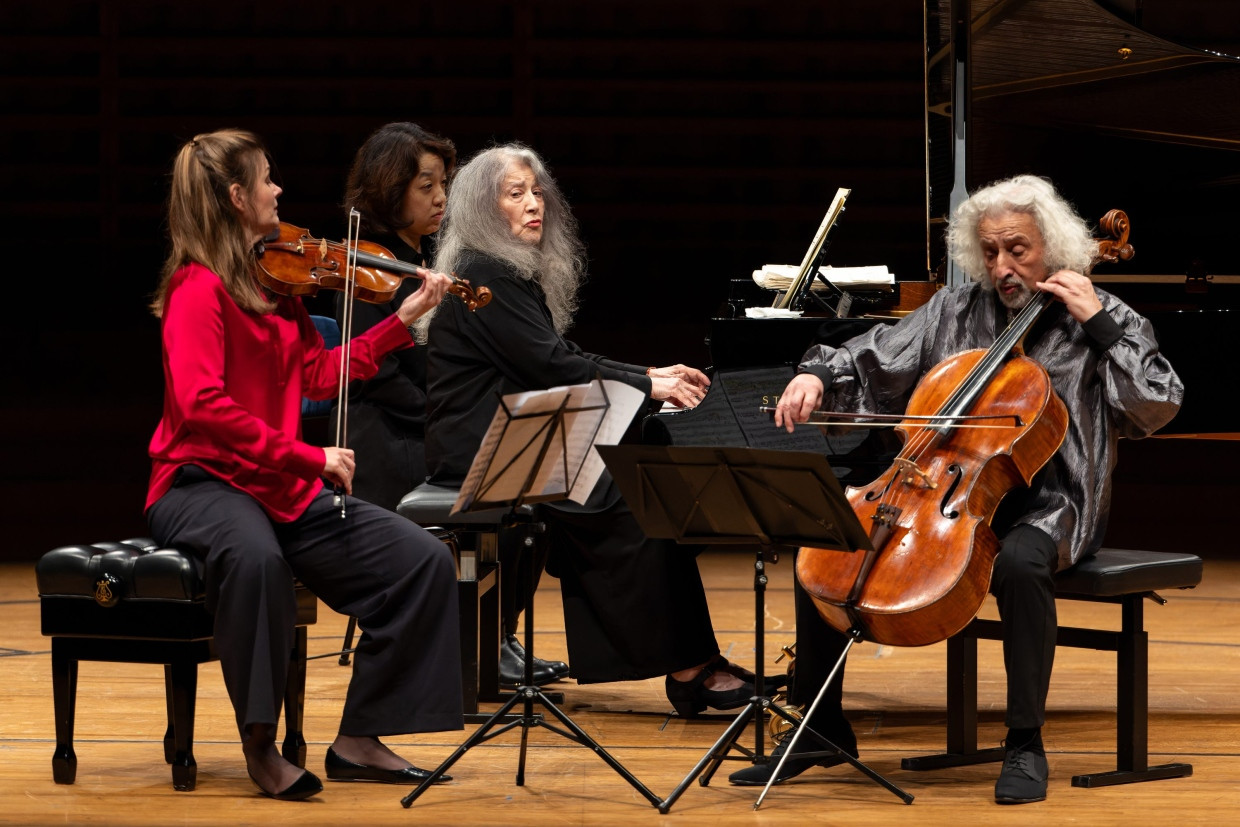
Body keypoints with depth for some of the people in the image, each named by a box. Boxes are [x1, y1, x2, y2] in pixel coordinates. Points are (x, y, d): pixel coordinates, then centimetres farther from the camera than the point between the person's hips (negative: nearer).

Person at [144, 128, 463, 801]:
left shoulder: (273, 280, 11)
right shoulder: (199, 288, -13)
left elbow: (318, 375, 15)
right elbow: (201, 404, -24)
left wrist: (403, 321, 13)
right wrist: (307, 456, -24)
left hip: (283, 489, 8)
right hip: (203, 484, -8)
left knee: (424, 561, -6)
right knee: (255, 556, -42)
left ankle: (358, 740, 0)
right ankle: (259, 743, -28)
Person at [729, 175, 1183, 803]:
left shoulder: (1104, 322, 0)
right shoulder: (954, 311, 11)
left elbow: (1158, 409, -12)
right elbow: (869, 358, 12)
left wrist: (1101, 324, -15)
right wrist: (817, 375, -8)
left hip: (1046, 504, -5)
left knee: (1019, 562, -40)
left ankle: (1025, 744, -24)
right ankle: (823, 730, 1)